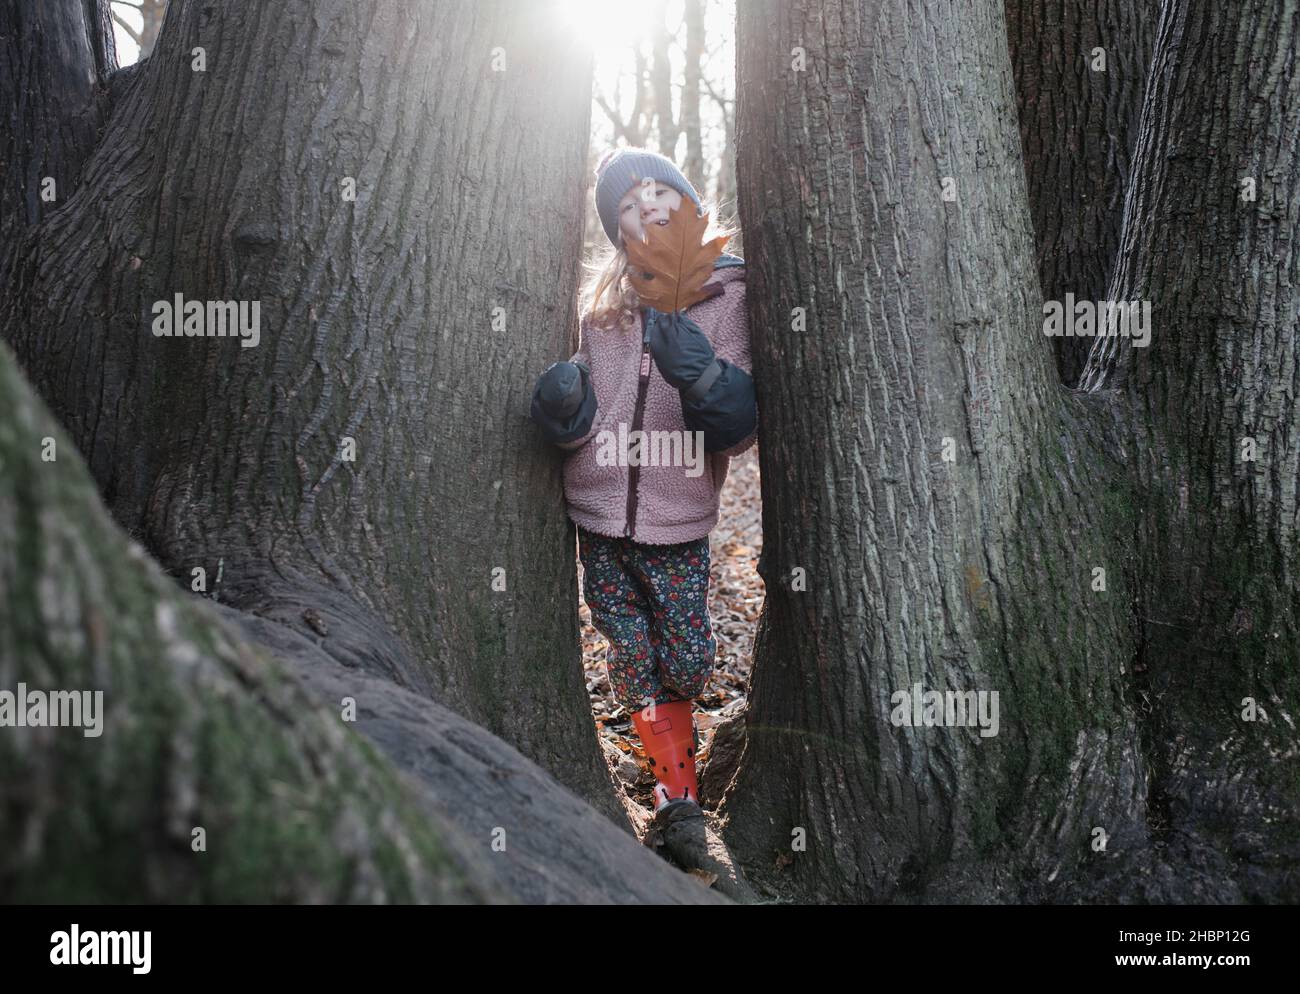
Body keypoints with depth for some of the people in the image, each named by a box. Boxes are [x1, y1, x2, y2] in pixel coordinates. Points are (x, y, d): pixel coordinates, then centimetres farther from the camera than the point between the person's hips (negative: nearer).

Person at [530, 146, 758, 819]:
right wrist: (565, 407, -15)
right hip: (600, 517, 2)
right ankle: (677, 788, 28)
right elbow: (585, 418, 8)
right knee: (634, 664, 8)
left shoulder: (730, 295, -5)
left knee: (686, 664, 3)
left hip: (679, 521, -2)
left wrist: (706, 381, -31)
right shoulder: (602, 300, 5)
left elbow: (739, 433, -11)